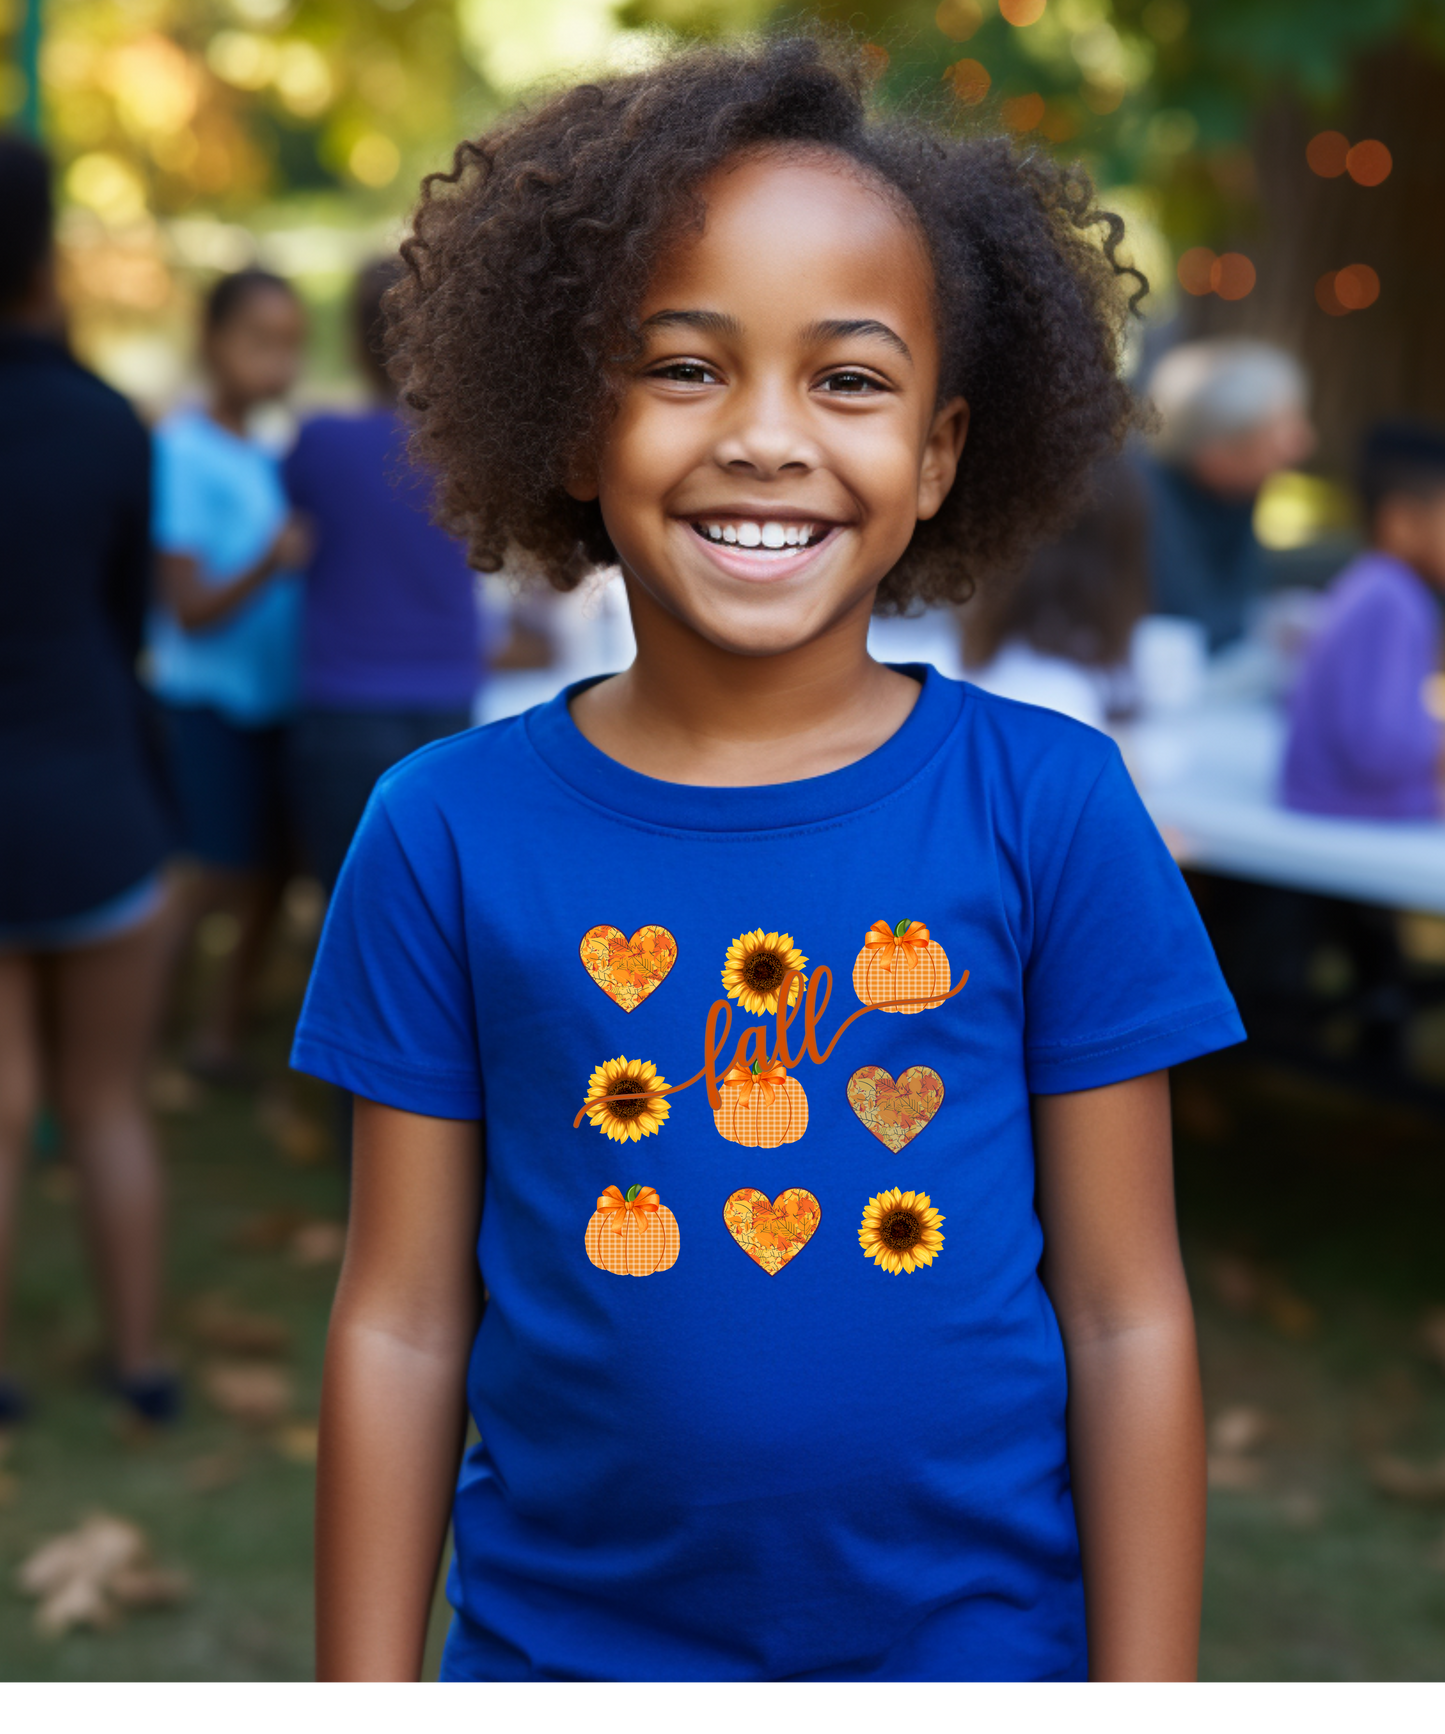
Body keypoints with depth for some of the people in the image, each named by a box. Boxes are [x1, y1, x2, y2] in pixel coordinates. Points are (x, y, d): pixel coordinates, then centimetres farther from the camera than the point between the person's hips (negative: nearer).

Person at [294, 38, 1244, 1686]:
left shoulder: (1051, 806, -9)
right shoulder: (448, 831, -7)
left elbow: (1126, 1316, -5)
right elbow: (401, 1323, -3)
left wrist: (1144, 1668, -4)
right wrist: (366, 1667, 0)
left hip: (981, 1630, 0)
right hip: (557, 1635, 1)